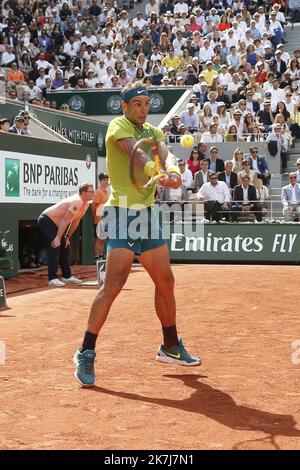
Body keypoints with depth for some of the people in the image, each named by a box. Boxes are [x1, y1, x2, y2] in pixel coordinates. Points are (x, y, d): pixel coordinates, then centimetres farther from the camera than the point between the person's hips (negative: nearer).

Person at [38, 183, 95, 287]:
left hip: (55, 223, 11)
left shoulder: (85, 205, 3)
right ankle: (52, 279, -21)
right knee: (55, 247, -20)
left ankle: (67, 276, 23)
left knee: (64, 248, 13)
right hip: (46, 221, -11)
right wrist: (58, 237, -31)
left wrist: (67, 237, 11)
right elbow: (65, 220, -31)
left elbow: (75, 221, 10)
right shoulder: (77, 202, -28)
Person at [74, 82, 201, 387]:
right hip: (122, 211, -8)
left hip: (147, 212, 8)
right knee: (114, 282, -18)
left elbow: (164, 154, -7)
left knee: (165, 281, 13)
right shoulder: (118, 125, -4)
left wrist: (173, 173, -31)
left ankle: (170, 347, 29)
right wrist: (155, 172, -46)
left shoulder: (153, 132, 15)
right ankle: (86, 353, -9)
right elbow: (133, 150, -26)